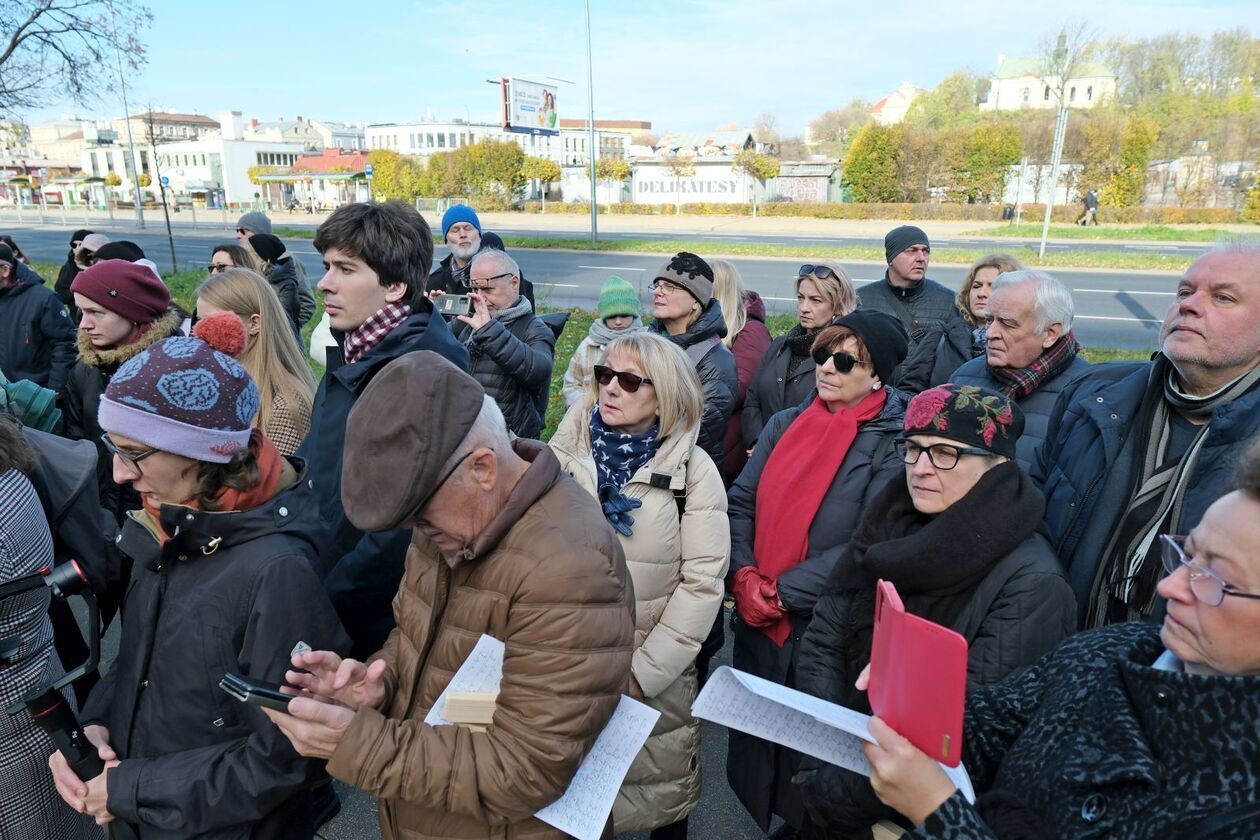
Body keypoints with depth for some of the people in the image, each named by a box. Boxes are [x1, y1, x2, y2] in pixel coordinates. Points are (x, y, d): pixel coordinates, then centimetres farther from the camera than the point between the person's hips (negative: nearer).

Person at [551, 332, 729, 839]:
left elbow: (702, 581, -13)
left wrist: (642, 673, -15)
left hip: (656, 672, -2)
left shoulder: (692, 469, -11)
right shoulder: (568, 448, -5)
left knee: (661, 789, 19)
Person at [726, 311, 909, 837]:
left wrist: (782, 592, -18)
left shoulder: (890, 442, -11)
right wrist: (746, 578, -13)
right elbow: (740, 503, 2)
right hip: (756, 619, 5)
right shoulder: (786, 424, 4)